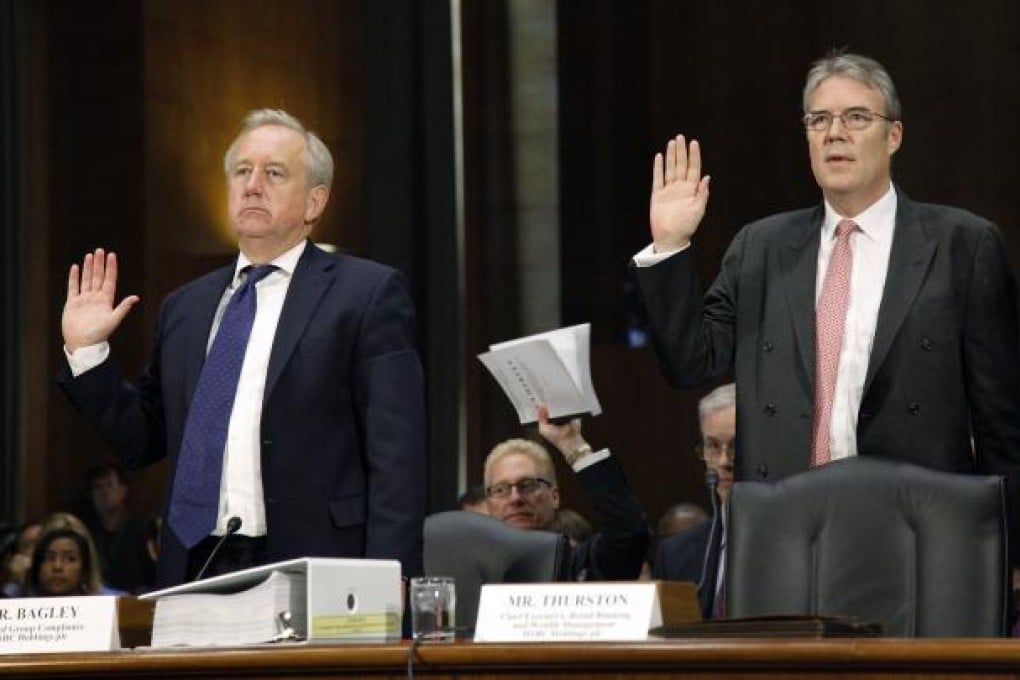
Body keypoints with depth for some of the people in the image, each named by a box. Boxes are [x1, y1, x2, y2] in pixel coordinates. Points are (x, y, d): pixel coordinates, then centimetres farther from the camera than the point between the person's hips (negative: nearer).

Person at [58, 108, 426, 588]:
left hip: (313, 581, -4)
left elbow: (396, 458, -5)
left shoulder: (368, 294, 1)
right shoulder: (185, 308, 17)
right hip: (193, 578, 4)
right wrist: (86, 351, 9)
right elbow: (142, 442, 20)